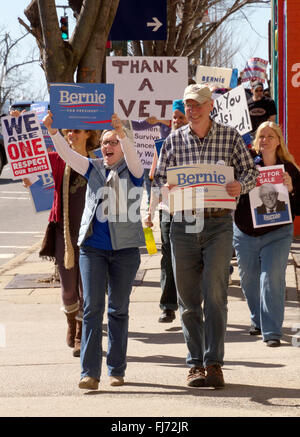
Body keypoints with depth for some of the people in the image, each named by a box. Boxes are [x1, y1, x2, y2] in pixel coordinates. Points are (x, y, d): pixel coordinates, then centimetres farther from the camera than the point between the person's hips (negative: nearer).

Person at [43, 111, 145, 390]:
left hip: (125, 247, -2)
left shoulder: (132, 171, 2)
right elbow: (67, 155, -3)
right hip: (92, 247, 2)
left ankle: (117, 369, 16)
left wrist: (121, 133, -38)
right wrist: (53, 131, -19)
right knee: (92, 307, -7)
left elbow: (132, 156, -20)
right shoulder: (93, 169, 10)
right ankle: (90, 372, -10)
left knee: (118, 309, 7)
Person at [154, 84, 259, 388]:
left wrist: (240, 186, -15)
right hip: (183, 224, 2)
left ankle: (214, 363, -6)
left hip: (218, 223, -2)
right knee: (188, 299, 5)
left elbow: (250, 171, 7)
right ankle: (195, 364, 14)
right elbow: (159, 178, 11)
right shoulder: (173, 141, 8)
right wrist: (166, 189, -12)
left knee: (214, 294, -10)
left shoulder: (230, 137, 3)